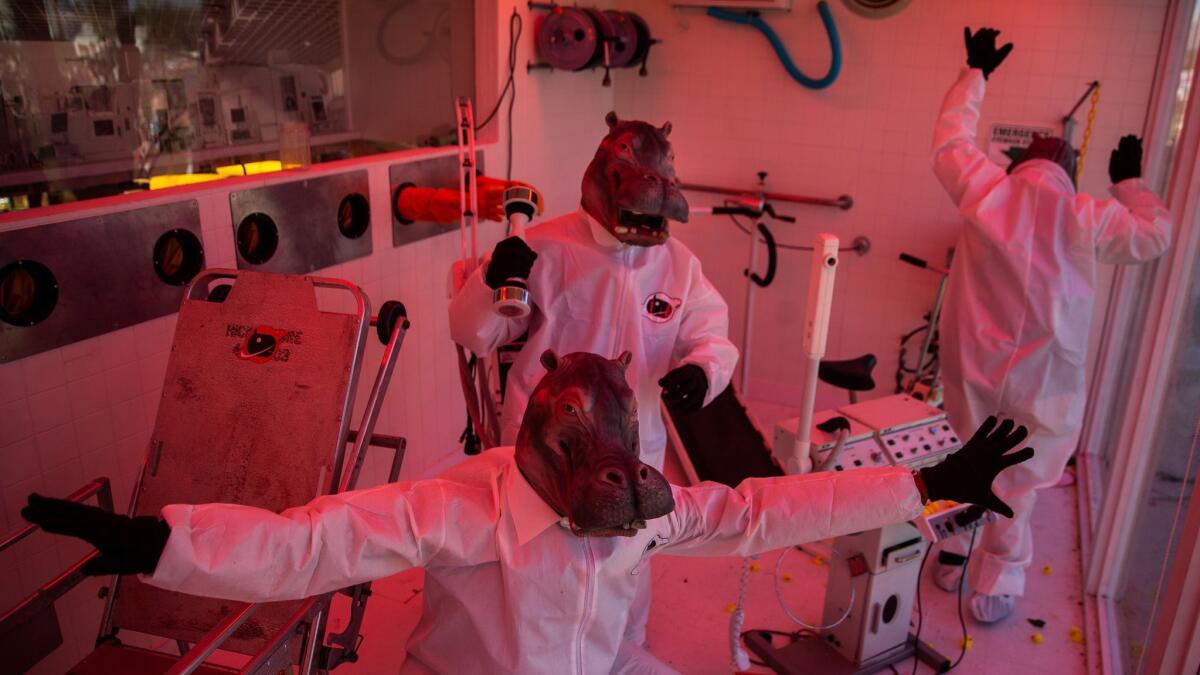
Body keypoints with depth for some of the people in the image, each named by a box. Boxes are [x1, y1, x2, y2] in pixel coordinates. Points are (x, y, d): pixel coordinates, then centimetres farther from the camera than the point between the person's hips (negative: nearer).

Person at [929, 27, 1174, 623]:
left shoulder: (983, 193, -3)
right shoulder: (1088, 218, -7)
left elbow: (950, 140, 14)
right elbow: (1155, 235, 11)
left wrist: (974, 73, 25)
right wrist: (1129, 182, 24)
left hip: (973, 368, 2)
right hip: (1040, 379, -2)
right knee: (1016, 485, 11)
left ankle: (951, 561, 34)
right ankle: (995, 590, 20)